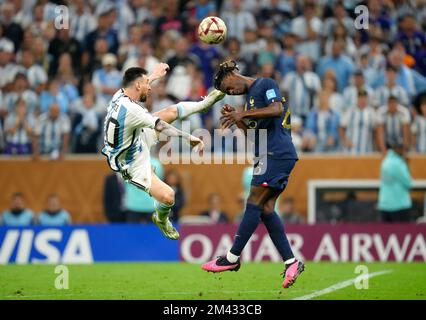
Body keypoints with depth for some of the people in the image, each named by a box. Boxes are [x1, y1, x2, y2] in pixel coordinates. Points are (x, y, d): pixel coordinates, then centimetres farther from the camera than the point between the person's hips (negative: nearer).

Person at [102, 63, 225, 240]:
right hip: (133, 165, -9)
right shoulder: (130, 109, -38)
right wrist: (189, 137, -21)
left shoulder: (120, 94, -12)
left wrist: (155, 75, 28)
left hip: (138, 139, 9)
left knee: (172, 110, 6)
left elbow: (134, 82, 15)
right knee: (167, 196, -14)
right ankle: (161, 219, 20)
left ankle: (206, 102, 31)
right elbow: (161, 127, -30)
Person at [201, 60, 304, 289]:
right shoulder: (249, 96, 23)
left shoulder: (266, 84, -3)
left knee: (254, 203, -10)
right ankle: (291, 262, 0)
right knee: (266, 208, 2)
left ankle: (232, 258, -9)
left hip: (277, 153, -10)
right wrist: (235, 118, 9)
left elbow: (276, 109, -20)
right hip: (268, 155, 10)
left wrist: (243, 114, -19)